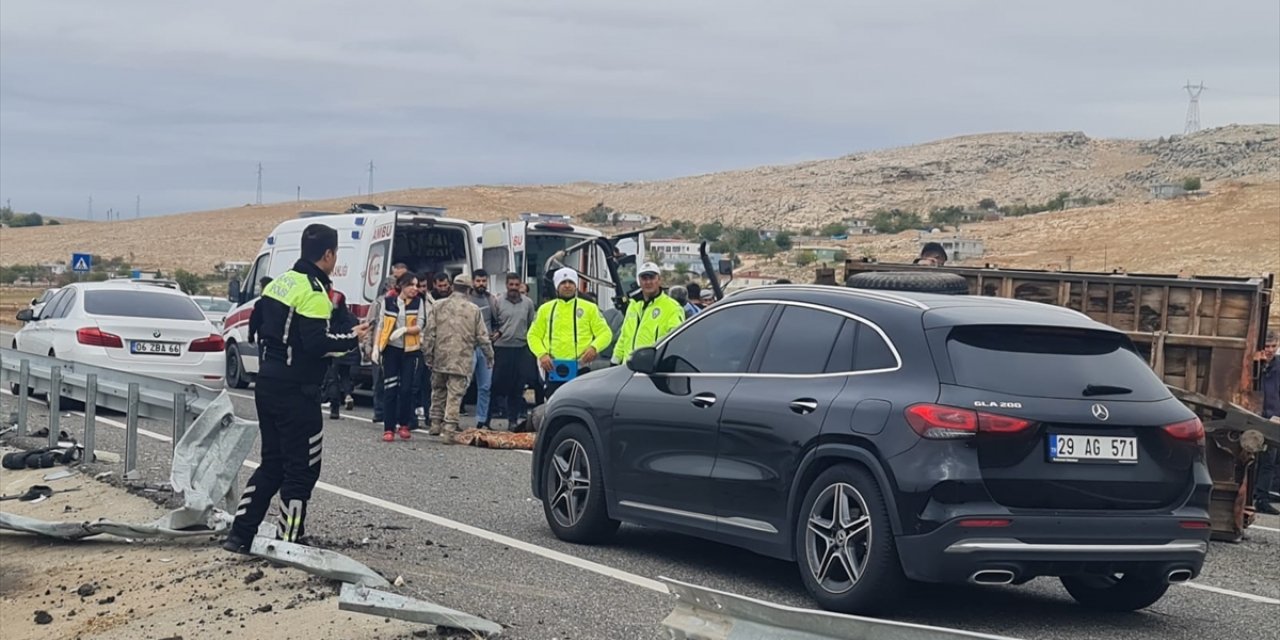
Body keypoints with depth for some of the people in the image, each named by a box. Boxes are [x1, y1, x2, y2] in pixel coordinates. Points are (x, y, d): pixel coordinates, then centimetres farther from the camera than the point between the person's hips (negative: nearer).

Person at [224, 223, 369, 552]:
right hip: (297, 391, -9)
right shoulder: (313, 291, -16)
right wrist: (352, 339, -10)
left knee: (272, 463, 17)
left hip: (268, 385, 9)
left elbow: (260, 328, 17)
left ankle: (239, 534, 16)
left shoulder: (280, 282, 11)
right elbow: (316, 343, -23)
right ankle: (287, 543, 2)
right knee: (302, 469, 0)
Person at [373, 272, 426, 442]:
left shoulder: (418, 302, 2)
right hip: (391, 349, 0)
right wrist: (376, 347, 2)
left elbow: (419, 326, -4)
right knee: (390, 389, -2)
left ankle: (403, 425, 14)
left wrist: (404, 329, -21)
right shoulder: (389, 301, 3)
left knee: (406, 389, -1)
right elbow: (381, 325, 7)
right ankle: (388, 428, -1)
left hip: (410, 350, 0)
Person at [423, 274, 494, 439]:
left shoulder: (439, 306, 2)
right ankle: (449, 428, -7)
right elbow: (482, 337, 2)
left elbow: (429, 333, 1)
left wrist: (428, 354, 9)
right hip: (462, 360, -2)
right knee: (455, 395, -2)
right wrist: (489, 357, 14)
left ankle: (436, 423, 23)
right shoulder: (474, 310, -1)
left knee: (438, 391, 18)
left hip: (440, 358, 2)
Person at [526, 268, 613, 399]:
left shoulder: (589, 308, 9)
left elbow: (605, 333, 7)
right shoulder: (545, 309, 14)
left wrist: (594, 347, -14)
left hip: (580, 368, -2)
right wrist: (542, 354, -6)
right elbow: (534, 335, 13)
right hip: (553, 369, 2)